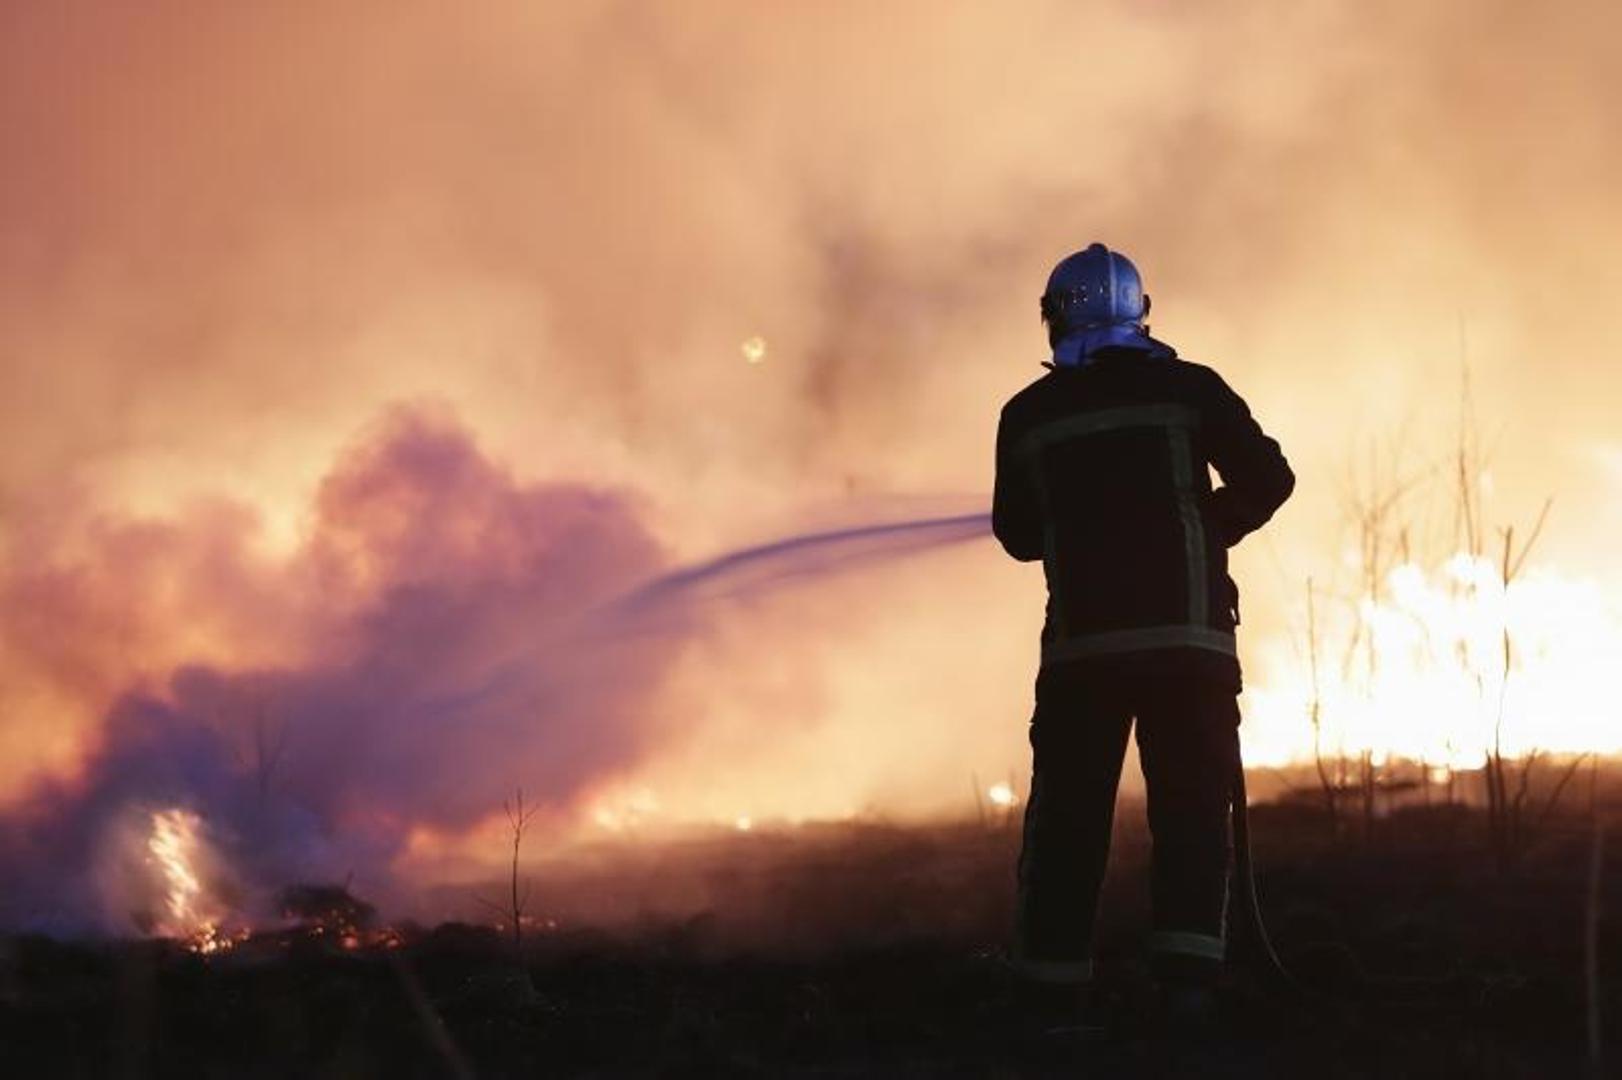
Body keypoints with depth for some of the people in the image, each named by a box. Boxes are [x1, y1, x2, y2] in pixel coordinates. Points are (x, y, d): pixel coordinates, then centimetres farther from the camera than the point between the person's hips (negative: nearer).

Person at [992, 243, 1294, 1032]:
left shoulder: (1029, 414, 4)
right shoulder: (1189, 390, 0)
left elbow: (1017, 535, 12)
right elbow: (1269, 480, -1)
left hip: (1082, 641, 1)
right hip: (1187, 634, -1)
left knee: (1068, 814, 6)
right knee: (1191, 807, 3)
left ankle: (1052, 984, 5)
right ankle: (1187, 976, -6)